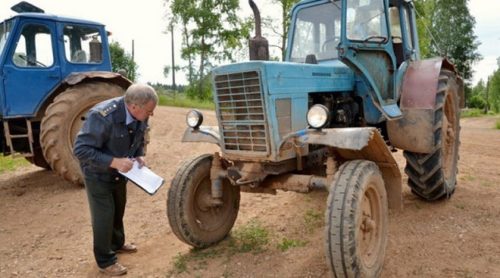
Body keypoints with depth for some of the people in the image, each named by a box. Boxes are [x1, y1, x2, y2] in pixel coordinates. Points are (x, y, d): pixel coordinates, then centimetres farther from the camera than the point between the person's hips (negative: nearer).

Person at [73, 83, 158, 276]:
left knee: (118, 211, 23)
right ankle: (105, 261, 22)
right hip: (98, 174, -6)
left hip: (120, 172, 7)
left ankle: (117, 243, 47)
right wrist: (114, 162, -39)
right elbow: (80, 149, -34)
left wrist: (139, 156, -13)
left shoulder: (140, 116, -15)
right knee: (104, 216, 2)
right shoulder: (102, 116, -37)